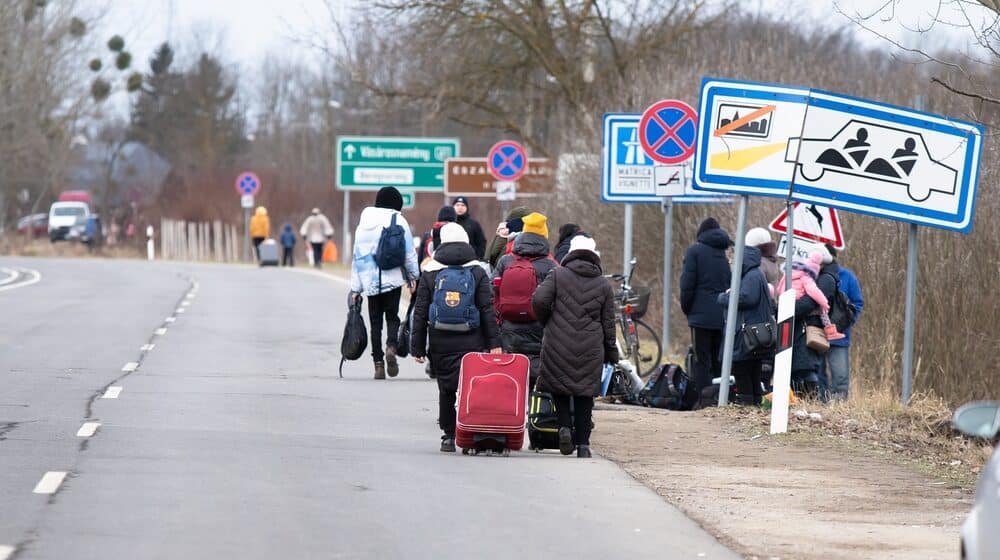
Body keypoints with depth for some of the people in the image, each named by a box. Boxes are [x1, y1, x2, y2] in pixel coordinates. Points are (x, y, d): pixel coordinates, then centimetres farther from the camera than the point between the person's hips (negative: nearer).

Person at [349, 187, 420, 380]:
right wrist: (413, 277, 10)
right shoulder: (398, 221, -2)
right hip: (393, 279, -2)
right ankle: (391, 346, -21)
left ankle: (378, 362, 1)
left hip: (370, 281, 2)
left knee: (375, 321, 7)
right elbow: (409, 253, -2)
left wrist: (356, 288, 12)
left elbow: (358, 255, 10)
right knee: (392, 316, 7)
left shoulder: (364, 223, 9)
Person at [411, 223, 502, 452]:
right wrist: (494, 343, 0)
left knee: (446, 390, 10)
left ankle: (448, 436, 11)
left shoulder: (430, 273, 4)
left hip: (440, 344, 1)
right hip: (471, 344, -1)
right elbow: (487, 310, -1)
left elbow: (420, 313, 3)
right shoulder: (478, 273, 2)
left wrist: (418, 346, 6)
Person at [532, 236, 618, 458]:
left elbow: (539, 300, -10)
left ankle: (564, 426, -8)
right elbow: (608, 323, 9)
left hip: (558, 343, -1)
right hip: (590, 347, 1)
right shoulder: (603, 285, 7)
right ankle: (583, 443, 5)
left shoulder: (557, 275, 1)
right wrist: (611, 353, 17)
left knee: (559, 386, 14)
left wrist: (547, 323, 9)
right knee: (585, 393, 7)